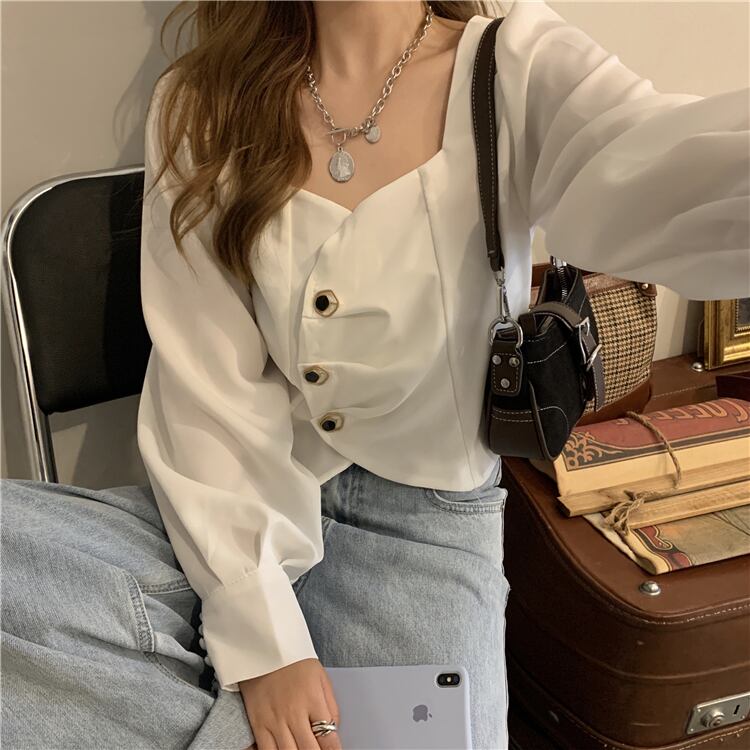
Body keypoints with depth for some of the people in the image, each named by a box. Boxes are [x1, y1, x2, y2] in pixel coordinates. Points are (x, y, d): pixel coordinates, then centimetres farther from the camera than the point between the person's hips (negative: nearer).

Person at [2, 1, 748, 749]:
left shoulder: (515, 69, -6)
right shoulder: (197, 106, -2)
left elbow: (661, 164, -29)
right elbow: (205, 390, -7)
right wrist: (261, 634, -16)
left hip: (425, 525, -1)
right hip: (233, 520, 2)